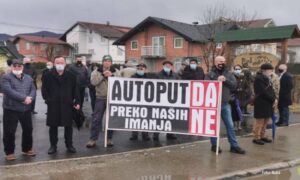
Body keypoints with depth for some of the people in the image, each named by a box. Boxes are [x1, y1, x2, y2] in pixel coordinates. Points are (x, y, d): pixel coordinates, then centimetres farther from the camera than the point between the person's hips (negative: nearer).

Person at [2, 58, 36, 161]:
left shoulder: (28, 78, 12)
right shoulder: (6, 77, -6)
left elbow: (33, 90, 4)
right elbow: (8, 91, -20)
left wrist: (30, 98, -18)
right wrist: (24, 98, -21)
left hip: (26, 109, 5)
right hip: (11, 109, -5)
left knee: (28, 129, 14)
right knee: (9, 131, 1)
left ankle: (27, 149, 31)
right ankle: (9, 152, 16)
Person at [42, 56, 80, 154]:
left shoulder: (71, 76, 4)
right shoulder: (48, 76, 2)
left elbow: (75, 90, 4)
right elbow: (44, 89, 3)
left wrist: (77, 102, -3)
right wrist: (48, 100, -7)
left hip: (67, 105, 1)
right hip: (53, 105, 0)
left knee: (68, 126, 7)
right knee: (53, 126, 7)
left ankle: (69, 145, 20)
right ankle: (53, 145, 20)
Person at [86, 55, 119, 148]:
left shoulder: (116, 72, 5)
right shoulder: (97, 71, 3)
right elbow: (93, 82, -13)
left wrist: (111, 76, -19)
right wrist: (103, 75, -19)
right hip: (100, 98, -1)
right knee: (96, 119, -1)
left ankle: (109, 138, 20)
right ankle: (93, 139, 6)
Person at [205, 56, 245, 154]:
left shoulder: (228, 74, 10)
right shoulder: (210, 74, -2)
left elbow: (234, 85, -2)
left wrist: (225, 80, -16)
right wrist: (217, 81, -23)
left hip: (225, 103, 4)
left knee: (230, 125, 7)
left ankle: (234, 146, 15)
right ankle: (214, 145, 18)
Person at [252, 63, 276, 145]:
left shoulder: (267, 78, 15)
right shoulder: (258, 79, -13)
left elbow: (271, 90, 14)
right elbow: (263, 92, -19)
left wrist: (274, 98, -3)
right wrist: (273, 99, -14)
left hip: (268, 103, 9)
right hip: (261, 103, -9)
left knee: (266, 120, 12)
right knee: (260, 121, -3)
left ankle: (262, 136, 23)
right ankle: (256, 138, 6)